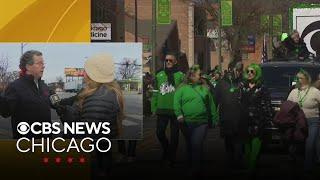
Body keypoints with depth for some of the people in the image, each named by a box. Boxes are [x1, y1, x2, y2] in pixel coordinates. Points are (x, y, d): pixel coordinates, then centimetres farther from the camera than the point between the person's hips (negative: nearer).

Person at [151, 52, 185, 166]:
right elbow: (155, 93, 9)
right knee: (160, 132, -1)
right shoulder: (159, 75, 8)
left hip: (175, 110, -3)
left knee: (174, 135, 4)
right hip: (162, 109, 3)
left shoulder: (180, 75, -2)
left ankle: (171, 157, 14)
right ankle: (166, 148, 26)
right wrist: (154, 108, 3)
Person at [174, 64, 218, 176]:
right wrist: (179, 114, -19)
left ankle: (196, 169, -8)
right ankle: (190, 165, 28)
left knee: (197, 145, -12)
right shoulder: (182, 88, 4)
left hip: (201, 122, 0)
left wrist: (214, 118, 10)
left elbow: (211, 104, 12)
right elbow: (177, 102, -4)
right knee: (190, 146, 13)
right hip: (186, 122, 0)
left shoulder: (204, 88, 10)